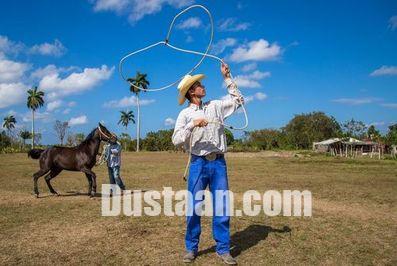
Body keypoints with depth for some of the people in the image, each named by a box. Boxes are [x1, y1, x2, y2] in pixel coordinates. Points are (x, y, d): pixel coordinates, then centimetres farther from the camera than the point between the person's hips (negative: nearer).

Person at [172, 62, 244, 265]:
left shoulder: (215, 106, 14)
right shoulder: (185, 114, 4)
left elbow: (238, 100, 18)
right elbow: (176, 140, -6)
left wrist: (227, 77, 16)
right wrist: (192, 125, -19)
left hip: (218, 163, 3)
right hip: (198, 163, -2)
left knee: (222, 207, 3)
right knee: (193, 207, 1)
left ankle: (223, 249, 13)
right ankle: (191, 248, 17)